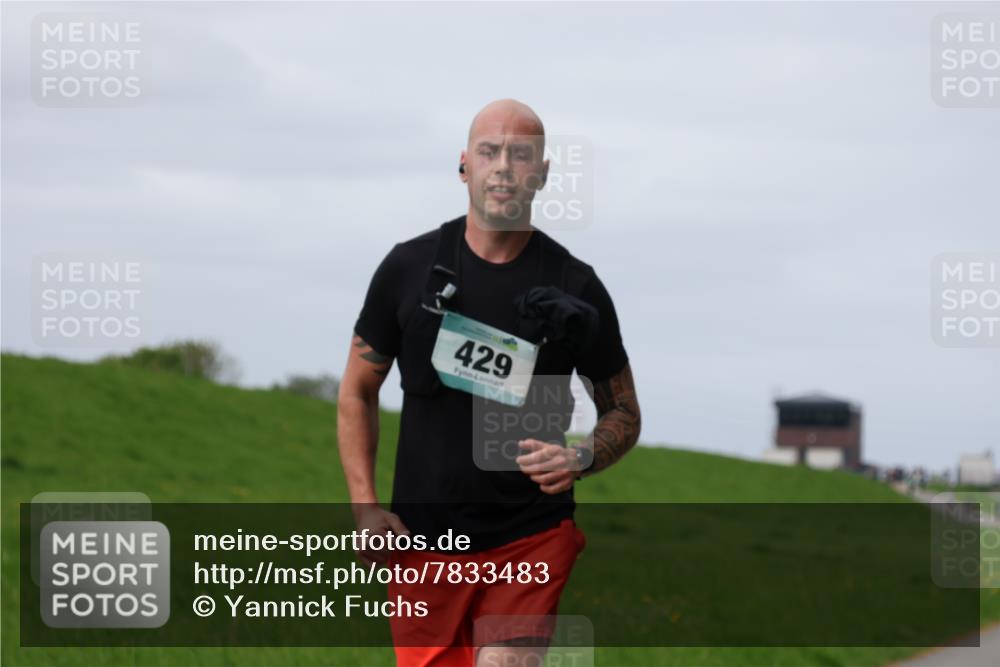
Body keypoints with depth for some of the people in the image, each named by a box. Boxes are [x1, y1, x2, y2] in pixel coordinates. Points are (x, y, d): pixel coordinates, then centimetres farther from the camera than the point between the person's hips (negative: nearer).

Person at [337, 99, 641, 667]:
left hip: (531, 539, -2)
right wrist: (366, 508, -1)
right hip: (420, 540, 2)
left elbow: (624, 414, 10)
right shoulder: (409, 268, 2)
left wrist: (581, 459, -13)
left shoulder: (575, 288, 0)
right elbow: (359, 391, 11)